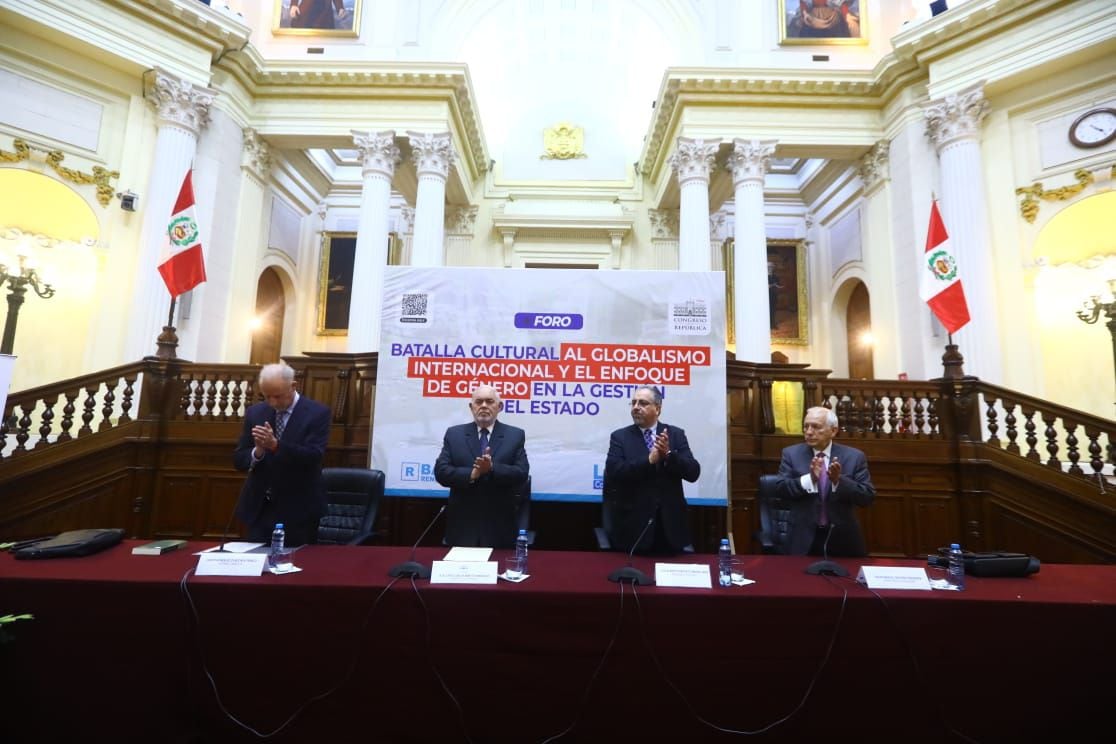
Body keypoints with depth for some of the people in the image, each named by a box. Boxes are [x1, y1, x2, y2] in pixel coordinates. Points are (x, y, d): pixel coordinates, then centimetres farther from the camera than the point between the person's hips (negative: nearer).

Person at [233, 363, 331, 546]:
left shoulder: (317, 413, -9)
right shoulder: (254, 413, 6)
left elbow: (314, 457, -19)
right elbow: (238, 460, 5)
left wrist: (275, 445, -31)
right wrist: (257, 451, -17)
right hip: (259, 508, 4)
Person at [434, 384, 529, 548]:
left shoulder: (515, 435, 1)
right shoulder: (454, 434, 4)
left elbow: (522, 474, -8)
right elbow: (441, 472, -4)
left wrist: (492, 468, -24)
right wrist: (472, 474, -20)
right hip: (462, 525, 1)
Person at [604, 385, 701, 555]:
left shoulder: (676, 434, 4)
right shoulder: (620, 437, 0)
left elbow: (693, 472, -3)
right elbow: (613, 472, -14)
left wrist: (668, 454, -19)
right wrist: (649, 460, -22)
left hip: (671, 524, 2)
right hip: (634, 525, -1)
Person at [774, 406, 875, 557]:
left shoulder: (854, 456, -3)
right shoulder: (791, 454, -3)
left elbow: (869, 496, -8)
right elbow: (780, 489, -12)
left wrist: (839, 480, -25)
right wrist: (809, 478, -27)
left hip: (844, 539, 1)